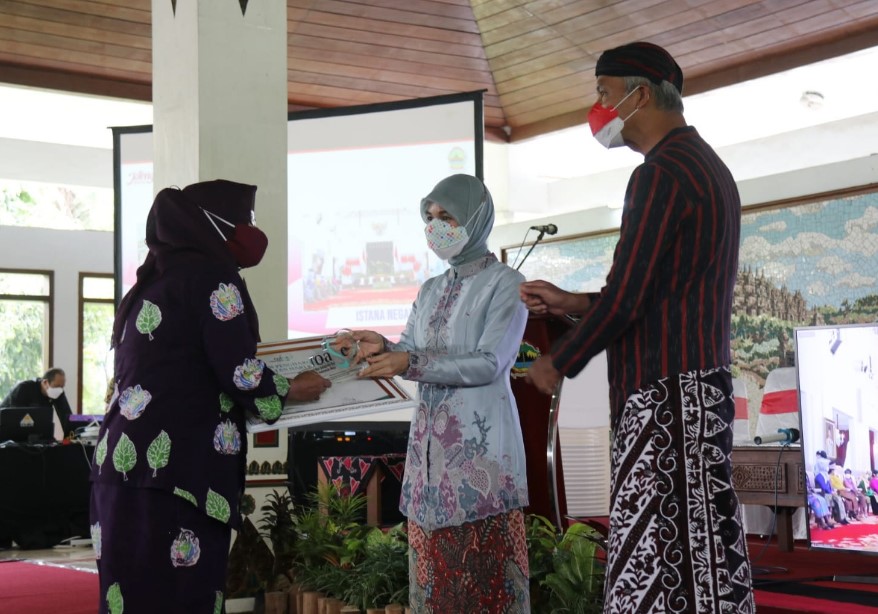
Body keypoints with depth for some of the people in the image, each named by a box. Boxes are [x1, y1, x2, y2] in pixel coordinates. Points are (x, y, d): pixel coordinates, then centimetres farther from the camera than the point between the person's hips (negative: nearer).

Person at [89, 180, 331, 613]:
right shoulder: (211, 276, -4)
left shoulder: (151, 284, 21)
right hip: (172, 476, -8)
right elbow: (241, 377, -10)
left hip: (123, 468, 8)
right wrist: (292, 391, 9)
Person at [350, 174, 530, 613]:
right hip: (431, 440, 6)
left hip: (479, 440, -6)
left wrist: (411, 363, -19)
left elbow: (490, 363, -14)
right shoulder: (430, 290, 18)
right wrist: (383, 349, -7)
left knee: (484, 561, -4)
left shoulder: (505, 284, -3)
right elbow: (410, 353, 16)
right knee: (433, 558, 8)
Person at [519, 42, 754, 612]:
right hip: (701, 382, 10)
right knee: (699, 545, 11)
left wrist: (558, 363, -3)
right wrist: (571, 303, 18)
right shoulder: (705, 165, 18)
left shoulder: (661, 173, -13)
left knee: (658, 550, -7)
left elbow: (626, 298, -17)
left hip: (665, 391, -10)